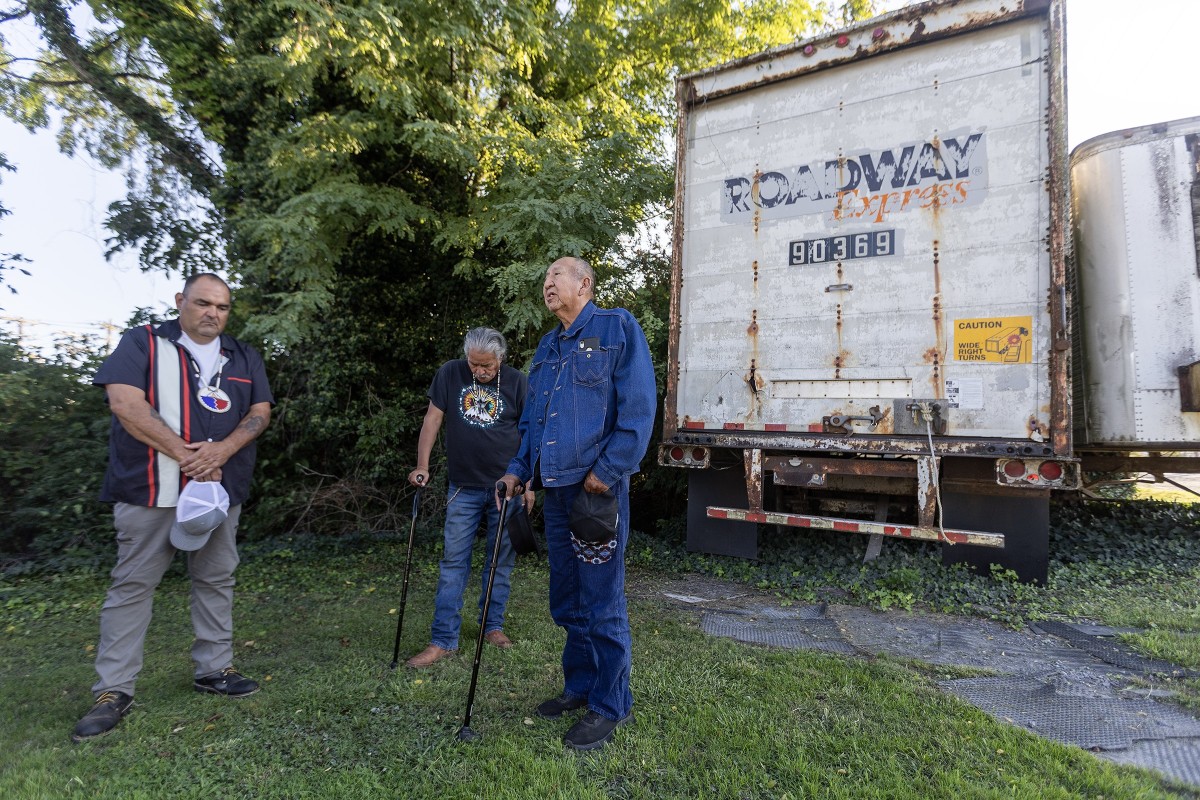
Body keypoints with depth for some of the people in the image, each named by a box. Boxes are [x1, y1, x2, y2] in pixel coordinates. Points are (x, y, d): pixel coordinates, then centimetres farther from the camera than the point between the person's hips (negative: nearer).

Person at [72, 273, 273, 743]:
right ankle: (113, 691, 12)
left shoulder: (244, 358, 12)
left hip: (220, 488, 4)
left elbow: (260, 412, 6)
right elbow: (125, 403, -12)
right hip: (152, 490, -3)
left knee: (216, 580, 10)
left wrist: (222, 449, -13)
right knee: (133, 584, 2)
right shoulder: (142, 343, 1)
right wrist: (185, 455, -15)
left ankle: (214, 669, 22)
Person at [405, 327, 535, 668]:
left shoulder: (517, 382, -5)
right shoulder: (450, 374, -2)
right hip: (463, 487, 1)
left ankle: (493, 625, 25)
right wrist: (422, 466, -8)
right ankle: (443, 640, 6)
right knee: (453, 560, 0)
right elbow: (433, 419, 1)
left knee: (501, 560, 9)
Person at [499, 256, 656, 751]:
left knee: (601, 603, 0)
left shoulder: (616, 328, -4)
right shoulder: (547, 348, 18)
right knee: (567, 600, 17)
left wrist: (608, 471, -16)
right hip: (555, 488, 8)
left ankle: (611, 706, 16)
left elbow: (639, 407, -13)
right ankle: (580, 686, 33)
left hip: (598, 487, -8)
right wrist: (519, 469, 11)